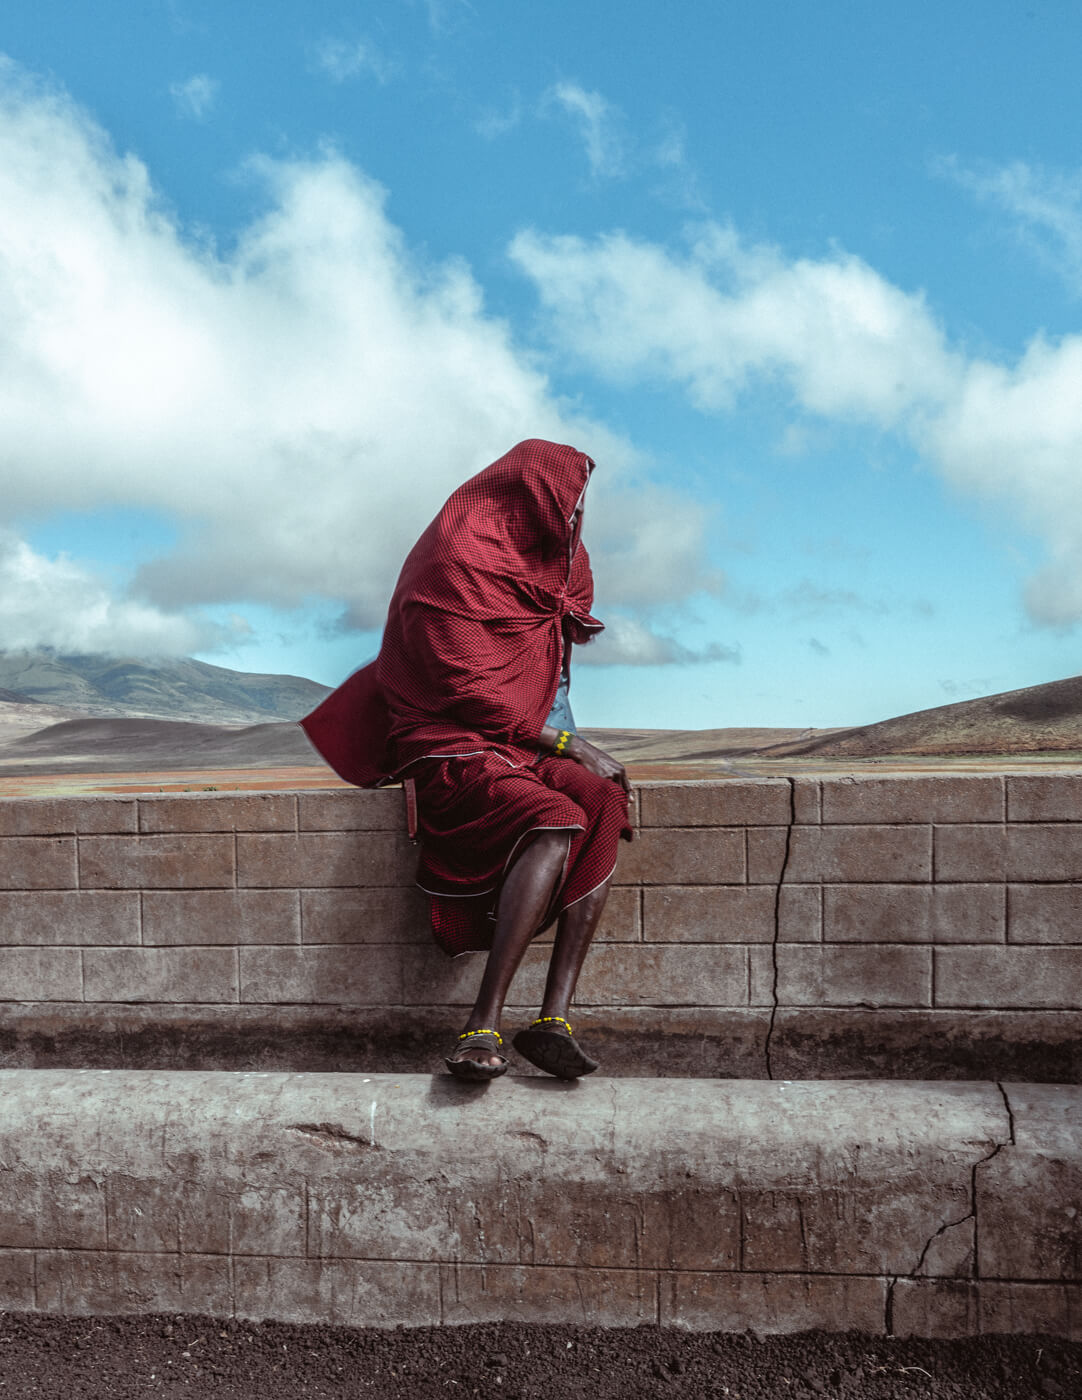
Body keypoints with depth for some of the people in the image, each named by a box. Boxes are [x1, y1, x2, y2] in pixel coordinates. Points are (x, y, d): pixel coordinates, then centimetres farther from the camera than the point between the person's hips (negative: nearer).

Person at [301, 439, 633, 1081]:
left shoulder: (537, 566, 18)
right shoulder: (457, 565, -10)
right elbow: (470, 692, -16)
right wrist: (567, 744, -12)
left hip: (521, 744, 8)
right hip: (450, 746, -7)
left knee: (604, 804, -23)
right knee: (554, 821, -34)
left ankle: (555, 1018, -27)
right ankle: (484, 1026, -30)